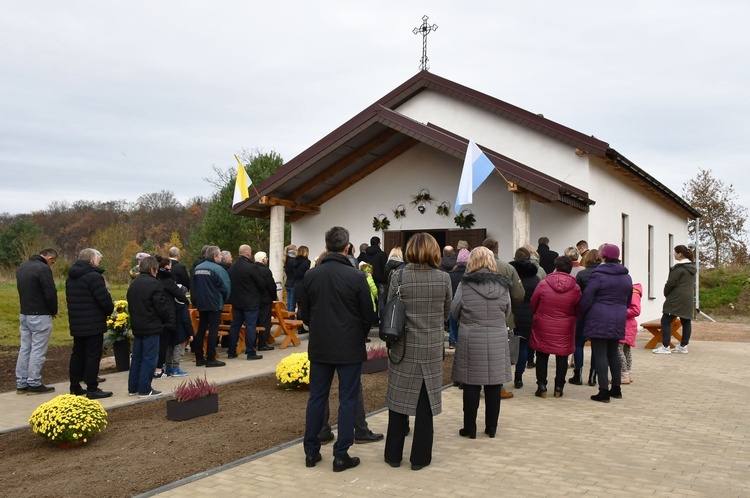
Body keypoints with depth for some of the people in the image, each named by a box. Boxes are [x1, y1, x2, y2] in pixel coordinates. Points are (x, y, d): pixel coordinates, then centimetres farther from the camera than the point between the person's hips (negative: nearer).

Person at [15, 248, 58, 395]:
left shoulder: (22, 267, 13)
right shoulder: (43, 269, -16)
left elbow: (21, 291, 18)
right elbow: (50, 293, -18)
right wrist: (54, 311, -2)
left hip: (24, 314, 9)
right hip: (40, 316, -9)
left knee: (24, 349, 12)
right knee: (38, 350, -2)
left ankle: (21, 384, 16)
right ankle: (34, 384, 2)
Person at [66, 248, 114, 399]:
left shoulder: (71, 278, 13)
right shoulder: (94, 276, -17)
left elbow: (70, 299, 18)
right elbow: (105, 300, -20)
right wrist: (110, 310, 0)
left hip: (76, 324, 9)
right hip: (94, 324, -9)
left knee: (77, 353, 16)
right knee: (93, 355, -3)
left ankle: (75, 387, 23)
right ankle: (92, 389, -1)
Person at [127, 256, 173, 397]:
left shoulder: (133, 284, 10)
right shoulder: (154, 285, -15)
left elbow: (130, 306, 16)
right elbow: (162, 308, -15)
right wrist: (169, 321, -1)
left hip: (137, 326, 8)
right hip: (151, 327, -8)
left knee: (137, 357, 15)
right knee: (149, 359, -2)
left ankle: (132, 387, 21)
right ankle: (145, 389, 0)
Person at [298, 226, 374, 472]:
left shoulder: (311, 275, -2)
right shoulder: (356, 276, -13)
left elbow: (303, 313, 6)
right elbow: (368, 315, -7)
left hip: (319, 347, 4)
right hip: (350, 348, -3)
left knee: (316, 397, 13)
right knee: (347, 400, 5)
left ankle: (311, 451, 20)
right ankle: (341, 455, 9)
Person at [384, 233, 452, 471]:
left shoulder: (399, 277, -9)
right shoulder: (444, 278, -6)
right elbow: (446, 314, 5)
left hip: (405, 347, 0)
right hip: (432, 349, 1)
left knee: (399, 399, 11)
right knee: (425, 404, 9)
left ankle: (393, 454, 21)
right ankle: (420, 457, 17)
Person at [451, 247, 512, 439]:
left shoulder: (465, 285, -10)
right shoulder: (503, 285, -1)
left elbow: (454, 313, 1)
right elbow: (506, 314, 10)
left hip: (471, 341, -2)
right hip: (498, 342, 3)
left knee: (471, 385, 5)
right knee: (494, 386, 9)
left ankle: (470, 428, 12)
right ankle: (491, 427, 19)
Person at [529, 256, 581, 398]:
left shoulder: (543, 284, -12)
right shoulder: (576, 288, -8)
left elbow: (533, 304, -1)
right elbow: (578, 311, 1)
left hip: (543, 327, -1)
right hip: (565, 329, 1)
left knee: (542, 357, 11)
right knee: (562, 358, 12)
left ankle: (542, 386, 12)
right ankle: (559, 387, 15)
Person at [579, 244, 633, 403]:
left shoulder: (598, 275, -11)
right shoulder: (626, 277, 10)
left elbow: (586, 298, -11)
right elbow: (628, 301, 19)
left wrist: (583, 314, 6)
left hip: (599, 319, -6)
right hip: (618, 321, 6)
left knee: (599, 354, -3)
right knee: (613, 353, 17)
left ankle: (604, 392, -4)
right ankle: (616, 389, 23)